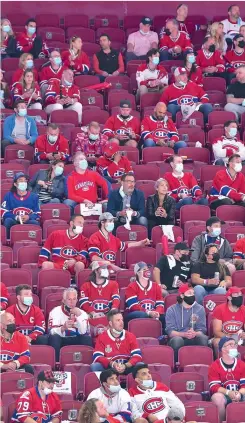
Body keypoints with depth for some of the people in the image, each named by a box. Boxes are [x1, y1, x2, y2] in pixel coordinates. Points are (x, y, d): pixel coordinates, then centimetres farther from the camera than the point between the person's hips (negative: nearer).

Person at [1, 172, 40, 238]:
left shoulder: (34, 197, 12)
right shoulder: (9, 196, 9)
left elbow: (38, 214, 4)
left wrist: (28, 217, -18)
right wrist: (16, 217, -18)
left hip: (28, 221, 0)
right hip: (14, 222, 0)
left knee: (35, 223, -33)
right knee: (8, 220, -33)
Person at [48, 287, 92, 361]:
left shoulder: (82, 313, 2)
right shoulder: (55, 312, -4)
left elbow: (83, 332, -13)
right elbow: (52, 332, -17)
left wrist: (79, 316, -22)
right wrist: (63, 328, -37)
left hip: (76, 342, 2)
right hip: (60, 341, -1)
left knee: (87, 338, -26)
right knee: (54, 337, -33)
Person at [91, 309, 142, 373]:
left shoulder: (130, 336, 4)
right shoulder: (102, 337, 1)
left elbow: (137, 356, -5)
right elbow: (97, 357, -9)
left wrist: (125, 365, -23)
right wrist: (112, 364, -25)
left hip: (127, 368, 1)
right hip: (109, 368, -1)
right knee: (94, 366, -28)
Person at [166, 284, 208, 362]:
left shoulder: (200, 309, 10)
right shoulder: (171, 310, 4)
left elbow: (202, 329, 3)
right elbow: (170, 331, -5)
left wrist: (195, 334, -22)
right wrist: (184, 334, -25)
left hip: (194, 339, 2)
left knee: (203, 338, -32)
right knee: (177, 340, -37)